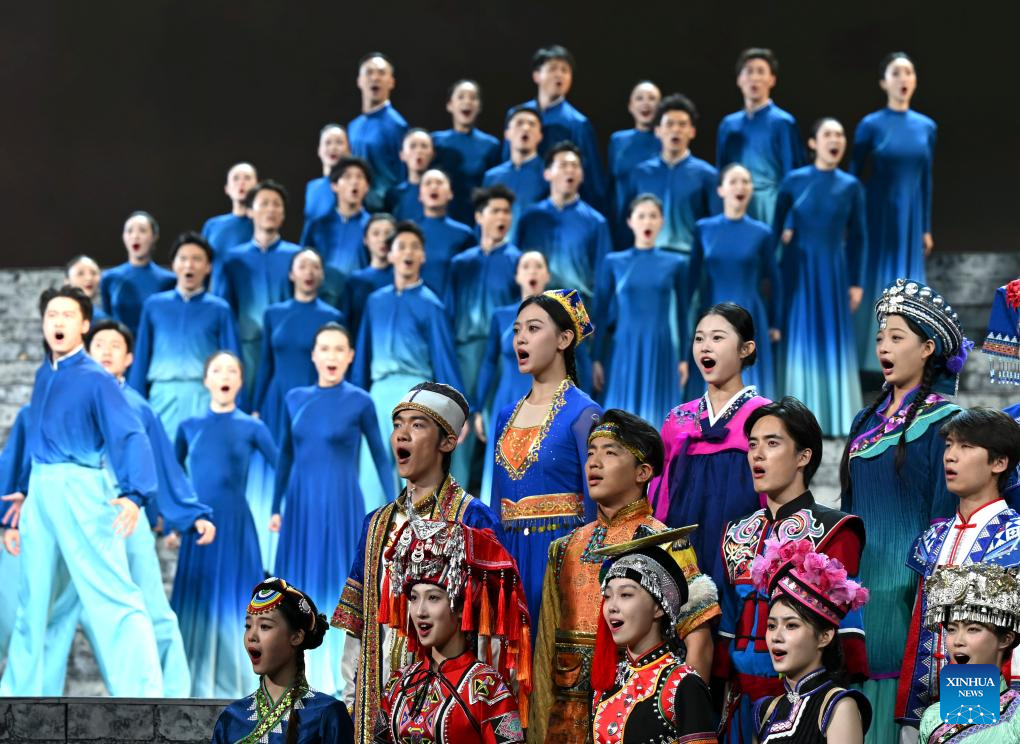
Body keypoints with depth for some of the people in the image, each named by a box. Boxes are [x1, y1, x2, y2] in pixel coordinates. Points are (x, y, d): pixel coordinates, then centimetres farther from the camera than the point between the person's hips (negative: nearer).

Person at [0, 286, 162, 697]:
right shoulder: (43, 375, 12)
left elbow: (131, 437, -17)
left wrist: (134, 495, -31)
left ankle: (142, 692, -12)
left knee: (110, 594, -11)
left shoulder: (96, 379, -9)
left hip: (80, 490, -8)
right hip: (39, 491, 8)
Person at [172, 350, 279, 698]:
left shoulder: (252, 428, 1)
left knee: (234, 602, 0)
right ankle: (196, 686, 9)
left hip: (236, 526, -2)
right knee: (195, 602, 2)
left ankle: (236, 685, 6)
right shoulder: (190, 427, 7)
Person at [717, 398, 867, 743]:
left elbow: (844, 625, -9)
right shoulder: (737, 533, 13)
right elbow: (728, 623, 14)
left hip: (803, 694, -5)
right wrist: (722, 691, 8)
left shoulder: (832, 531, -5)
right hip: (742, 698, 5)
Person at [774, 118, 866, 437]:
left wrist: (855, 282, 3)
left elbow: (858, 236, 5)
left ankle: (834, 417, 11)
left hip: (833, 270, 1)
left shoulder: (851, 186, 1)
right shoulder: (794, 180, -3)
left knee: (833, 341, 4)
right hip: (797, 269, -1)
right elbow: (775, 227, 3)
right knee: (798, 340, 2)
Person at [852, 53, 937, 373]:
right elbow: (853, 176, -3)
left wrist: (926, 228, 11)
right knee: (873, 285, -2)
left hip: (910, 218, 4)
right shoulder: (871, 125, -6)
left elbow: (926, 179, 11)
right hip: (877, 216, -4)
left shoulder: (926, 127, 6)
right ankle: (864, 361, 4)